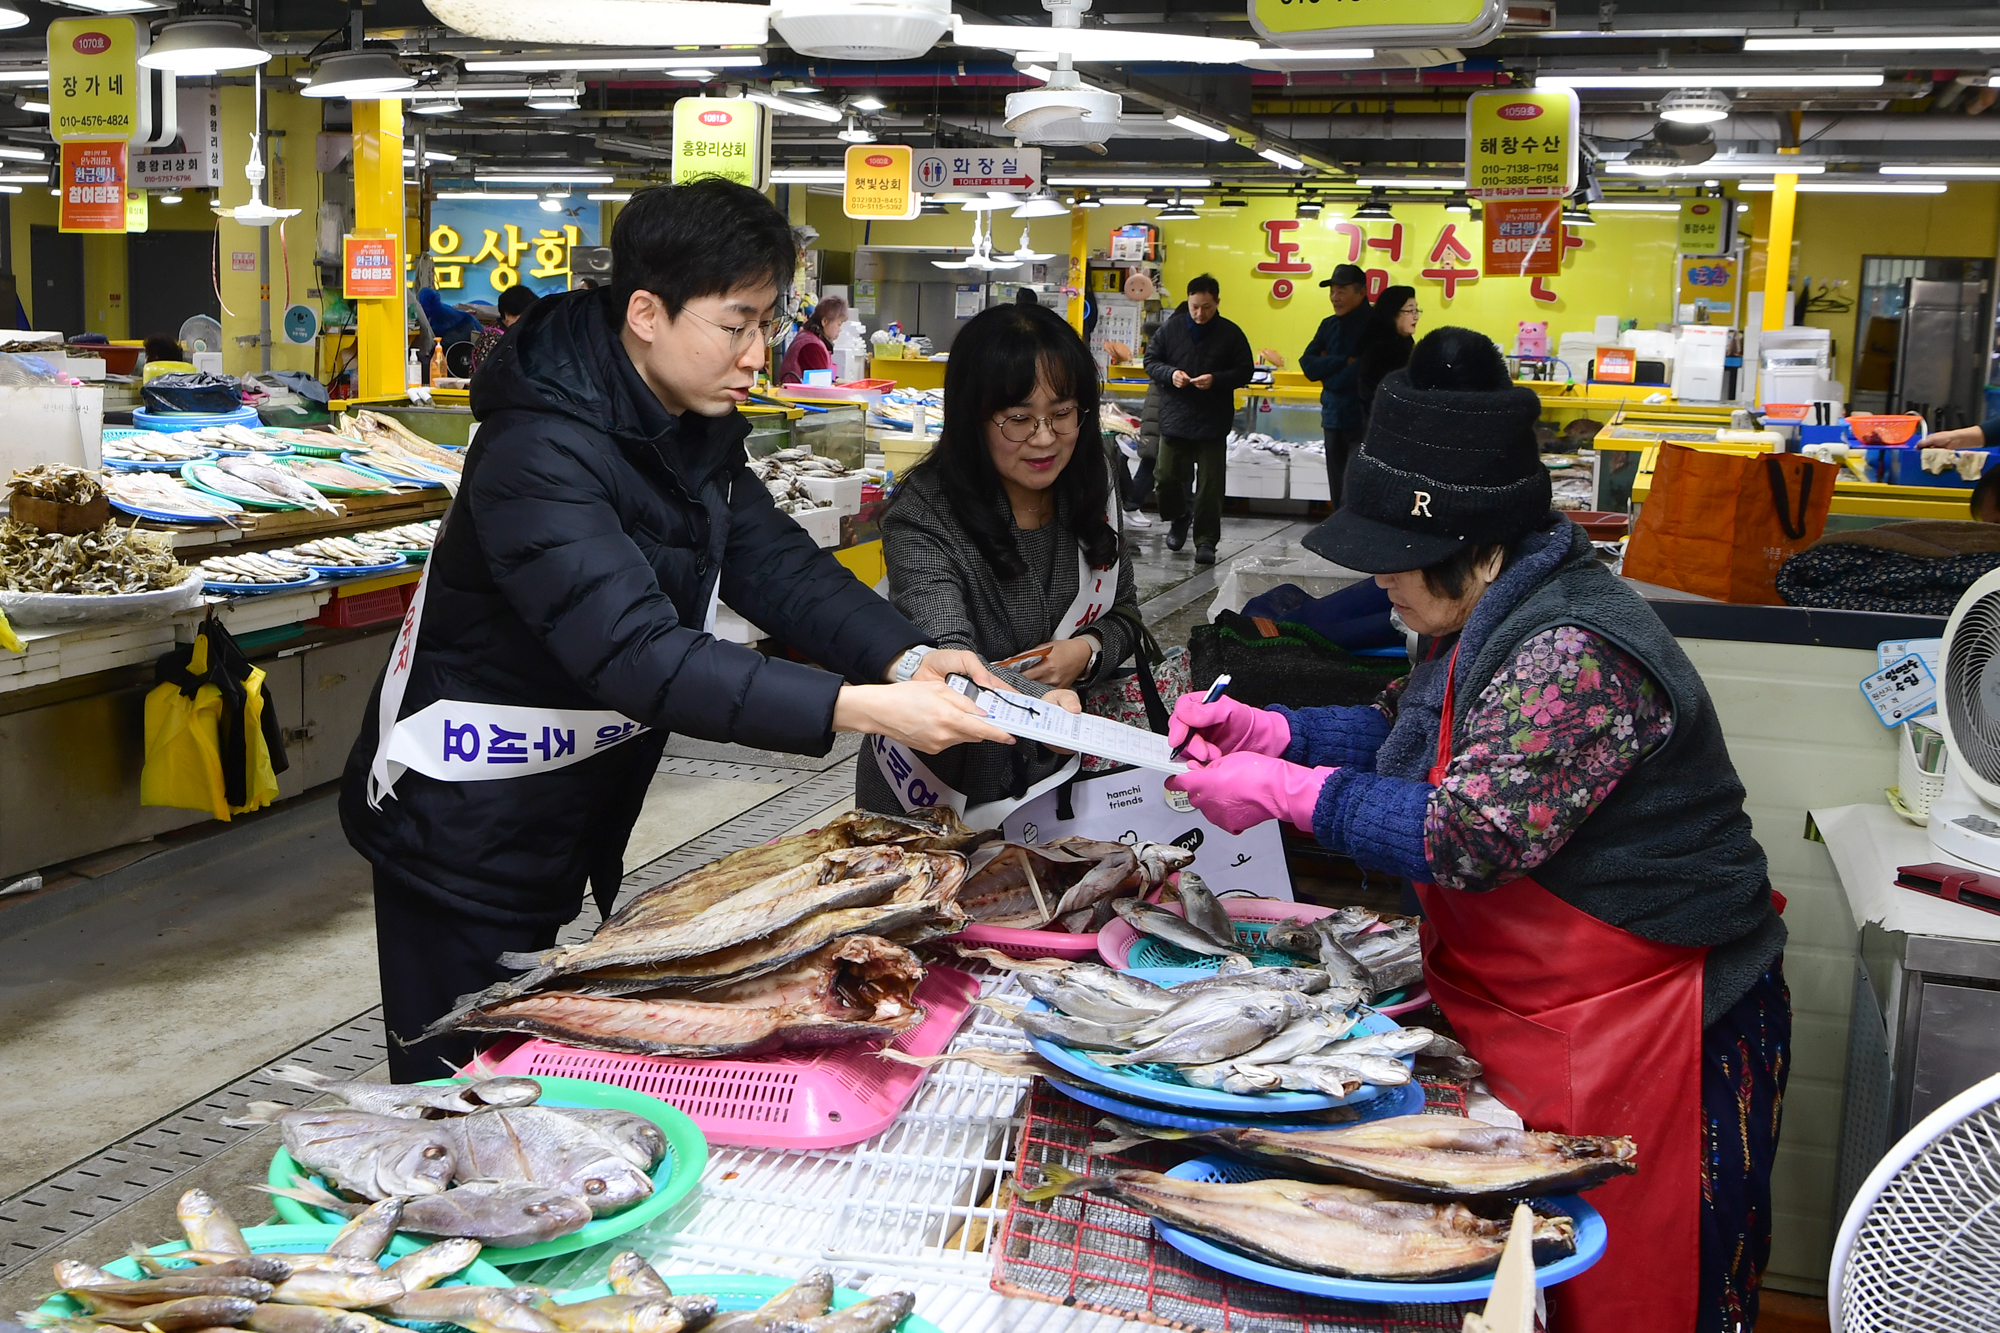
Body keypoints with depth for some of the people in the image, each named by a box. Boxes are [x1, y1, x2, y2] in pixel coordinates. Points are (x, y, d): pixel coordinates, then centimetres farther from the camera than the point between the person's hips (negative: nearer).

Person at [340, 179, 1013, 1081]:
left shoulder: (694, 428, 0)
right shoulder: (540, 456, -29)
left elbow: (774, 560, -5)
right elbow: (640, 656, -38)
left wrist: (909, 658, -23)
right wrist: (861, 708, -44)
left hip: (567, 826, 9)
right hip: (463, 832, -8)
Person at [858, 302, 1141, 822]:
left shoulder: (1090, 491, 1)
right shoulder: (924, 516, -16)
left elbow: (1124, 613, 13)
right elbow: (946, 657, -29)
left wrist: (1088, 650, -10)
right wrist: (1038, 701, -49)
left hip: (1059, 776, 4)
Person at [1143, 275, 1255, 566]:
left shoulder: (1230, 334, -1)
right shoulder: (1171, 329, 2)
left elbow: (1245, 371, 1)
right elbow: (1151, 361, 7)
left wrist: (1216, 380, -16)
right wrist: (1170, 374, -13)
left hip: (1213, 424, -2)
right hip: (1174, 419, 2)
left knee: (1210, 486, -2)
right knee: (1167, 476, 4)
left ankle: (1206, 541, 6)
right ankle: (1178, 519, 32)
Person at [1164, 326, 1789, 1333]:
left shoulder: (1574, 653, -26)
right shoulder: (1484, 619, 7)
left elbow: (1471, 834, -30)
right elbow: (1407, 733, 19)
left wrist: (1283, 792, -22)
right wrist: (1274, 732, 3)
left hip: (1631, 1026, -10)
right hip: (1520, 1016, 10)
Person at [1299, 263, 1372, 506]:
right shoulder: (1329, 325, 11)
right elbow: (1308, 364, 1)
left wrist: (1328, 367, -5)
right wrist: (1344, 362, -13)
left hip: (1364, 421, -7)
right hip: (1333, 418, 7)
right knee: (1338, 492, 11)